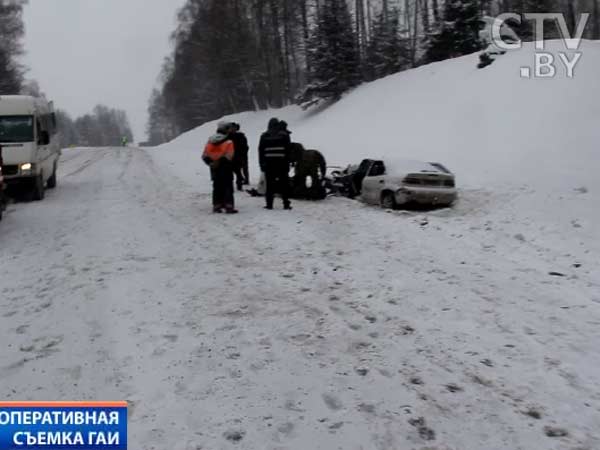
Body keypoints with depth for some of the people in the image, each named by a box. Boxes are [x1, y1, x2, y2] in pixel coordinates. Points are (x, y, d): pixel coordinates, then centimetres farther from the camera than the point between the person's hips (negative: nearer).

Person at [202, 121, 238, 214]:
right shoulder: (228, 142, -12)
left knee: (217, 187, 14)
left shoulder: (210, 141, 6)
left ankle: (216, 206, 15)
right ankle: (229, 207, -5)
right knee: (228, 188, 0)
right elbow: (228, 157, -21)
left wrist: (210, 163, 5)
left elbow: (205, 156, 2)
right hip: (225, 168, -5)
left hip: (214, 169, 5)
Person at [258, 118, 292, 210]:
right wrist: (288, 161, 7)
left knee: (269, 184, 4)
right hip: (282, 162, -1)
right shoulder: (284, 135, 3)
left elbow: (260, 151, 6)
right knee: (284, 183, 4)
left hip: (269, 163, 1)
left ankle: (269, 204, 3)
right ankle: (286, 203, 3)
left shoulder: (264, 136, 6)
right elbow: (288, 150, 2)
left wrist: (262, 164, 10)